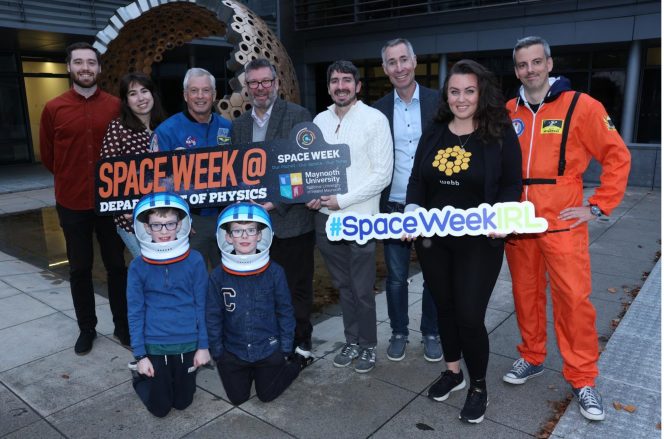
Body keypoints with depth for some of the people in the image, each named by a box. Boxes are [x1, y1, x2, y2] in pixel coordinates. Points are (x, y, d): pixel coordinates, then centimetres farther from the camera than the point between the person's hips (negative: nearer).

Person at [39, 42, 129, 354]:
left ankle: (123, 325, 26)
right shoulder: (53, 109, -2)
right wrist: (72, 179, 12)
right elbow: (47, 156, 8)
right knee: (79, 268, 11)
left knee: (116, 265, 10)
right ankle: (86, 329, 28)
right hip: (72, 203, 0)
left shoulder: (116, 106, -2)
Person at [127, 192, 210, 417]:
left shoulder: (194, 261, -9)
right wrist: (140, 355, -4)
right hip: (154, 346, 0)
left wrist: (203, 345, -2)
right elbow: (135, 312, -4)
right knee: (160, 407, 13)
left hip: (188, 344, 1)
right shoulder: (138, 267, -9)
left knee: (182, 402, 16)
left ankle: (178, 378, 45)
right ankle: (141, 377, 40)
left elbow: (201, 305, -4)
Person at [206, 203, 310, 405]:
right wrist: (217, 352, 0)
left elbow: (285, 311, -5)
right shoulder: (218, 276, -11)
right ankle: (249, 372, 39)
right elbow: (213, 317, -2)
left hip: (268, 349, -1)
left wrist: (286, 350, -2)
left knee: (267, 395, 12)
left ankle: (297, 362, 35)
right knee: (238, 398, 10)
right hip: (232, 352, 2)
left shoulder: (274, 272, -13)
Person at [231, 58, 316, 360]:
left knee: (297, 287, 7)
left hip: (290, 219, -4)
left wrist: (276, 201, -16)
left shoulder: (299, 116, -3)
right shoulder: (239, 125, 14)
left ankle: (300, 342, 25)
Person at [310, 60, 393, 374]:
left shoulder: (375, 119, -6)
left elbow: (383, 174, -10)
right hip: (325, 217, 5)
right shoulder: (320, 121, 9)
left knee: (362, 289, 5)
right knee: (343, 285, 16)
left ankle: (368, 346, 26)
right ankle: (352, 342, 33)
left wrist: (343, 199, -15)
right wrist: (312, 194, -4)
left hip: (359, 217, -4)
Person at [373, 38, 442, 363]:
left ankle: (431, 333, 31)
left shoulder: (438, 102, -2)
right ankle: (399, 333, 30)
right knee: (396, 277, 12)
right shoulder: (378, 110, 3)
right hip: (393, 208, 1)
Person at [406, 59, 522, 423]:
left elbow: (512, 185, -4)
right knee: (444, 307, 16)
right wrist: (412, 210, -10)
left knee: (470, 316, -2)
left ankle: (478, 386, 23)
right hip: (432, 238, 5)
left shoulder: (501, 135, -5)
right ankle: (452, 371, 38)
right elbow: (417, 179, 8)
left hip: (478, 242, -4)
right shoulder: (433, 134, 7)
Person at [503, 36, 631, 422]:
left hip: (562, 222, -3)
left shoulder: (580, 106, -4)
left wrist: (597, 206, -6)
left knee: (573, 298, -2)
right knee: (526, 294, 12)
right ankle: (532, 358, 30)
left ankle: (582, 379, 15)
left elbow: (618, 156, -2)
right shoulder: (509, 112, 6)